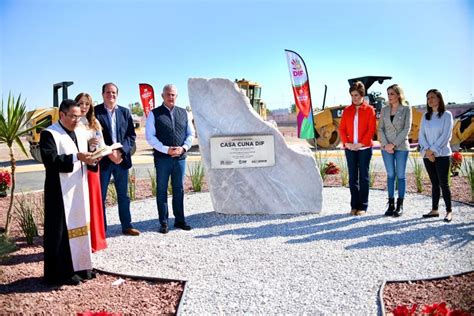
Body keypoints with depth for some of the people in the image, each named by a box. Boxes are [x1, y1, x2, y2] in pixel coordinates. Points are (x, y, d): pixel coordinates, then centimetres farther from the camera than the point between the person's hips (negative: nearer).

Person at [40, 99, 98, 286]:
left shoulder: (81, 134, 13)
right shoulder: (49, 134, -9)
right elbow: (50, 160, -20)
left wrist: (90, 160, -7)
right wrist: (75, 157, -26)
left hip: (80, 189, 7)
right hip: (60, 192, -7)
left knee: (80, 226, 12)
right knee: (62, 230, -1)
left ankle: (80, 266, 23)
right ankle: (62, 272, 9)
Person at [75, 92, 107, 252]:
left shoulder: (95, 123, 12)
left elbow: (101, 143, 6)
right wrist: (87, 143, -23)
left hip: (92, 165, 5)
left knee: (93, 201, 11)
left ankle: (94, 238, 23)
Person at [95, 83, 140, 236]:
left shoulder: (125, 112, 8)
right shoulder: (95, 112, -3)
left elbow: (131, 135, 5)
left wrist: (121, 151, -10)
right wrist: (109, 153, -16)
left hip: (122, 159, 4)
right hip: (102, 160, -3)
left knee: (124, 195, 12)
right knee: (100, 196, 4)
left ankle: (127, 226, 23)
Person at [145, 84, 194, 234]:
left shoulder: (183, 113, 11)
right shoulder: (154, 114, 0)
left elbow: (190, 134, 12)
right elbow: (150, 136, -5)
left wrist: (183, 148, -7)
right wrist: (166, 149, -14)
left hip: (180, 157, 3)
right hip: (162, 158, -3)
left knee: (179, 189, 9)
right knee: (162, 190, 3)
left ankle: (179, 220, 19)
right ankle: (163, 222, 11)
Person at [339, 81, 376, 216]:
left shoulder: (369, 109, 1)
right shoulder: (347, 110, 9)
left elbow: (371, 129, -6)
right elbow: (342, 128, 6)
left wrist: (361, 144, -13)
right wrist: (346, 143, -8)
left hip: (364, 148, -3)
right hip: (350, 149, 3)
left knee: (363, 177, 2)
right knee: (352, 177, 6)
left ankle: (363, 206, 9)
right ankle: (354, 206, 14)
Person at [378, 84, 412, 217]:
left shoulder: (406, 109, -1)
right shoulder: (384, 110, 7)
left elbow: (407, 129, -7)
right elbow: (380, 128, 5)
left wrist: (394, 144, -12)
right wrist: (385, 144, -8)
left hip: (401, 146, -3)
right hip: (386, 147, 3)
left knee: (400, 175, 2)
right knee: (390, 175, 5)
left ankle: (400, 205, 9)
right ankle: (391, 204, 11)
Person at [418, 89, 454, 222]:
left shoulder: (446, 115, -1)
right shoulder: (425, 116, 12)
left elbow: (446, 135, -9)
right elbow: (421, 135, 6)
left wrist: (433, 150, -14)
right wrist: (426, 150, -9)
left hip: (442, 155, -4)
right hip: (427, 155, 4)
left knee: (443, 183, -4)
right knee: (434, 183, 9)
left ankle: (449, 211, 3)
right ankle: (434, 210, 13)